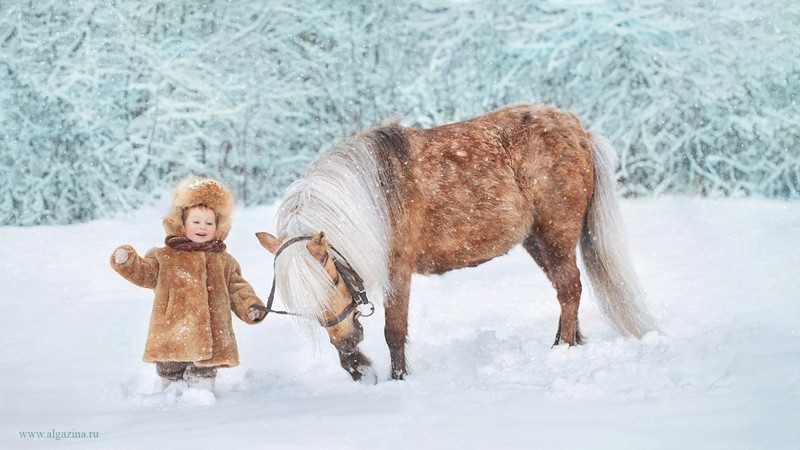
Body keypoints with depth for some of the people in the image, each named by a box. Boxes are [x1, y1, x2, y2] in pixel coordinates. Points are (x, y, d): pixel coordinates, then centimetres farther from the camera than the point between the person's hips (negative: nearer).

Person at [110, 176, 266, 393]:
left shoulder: (224, 261, 15)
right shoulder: (165, 257, 8)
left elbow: (237, 289, 16)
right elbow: (144, 273, 3)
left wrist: (251, 306, 0)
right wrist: (127, 262, -15)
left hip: (210, 338, 1)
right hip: (173, 335, -1)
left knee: (203, 375, 3)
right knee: (170, 374, 7)